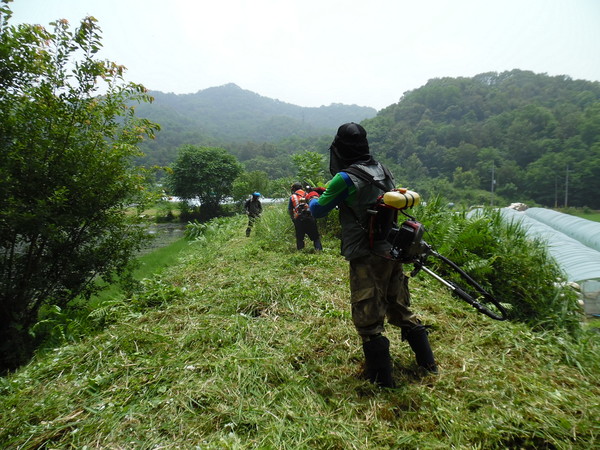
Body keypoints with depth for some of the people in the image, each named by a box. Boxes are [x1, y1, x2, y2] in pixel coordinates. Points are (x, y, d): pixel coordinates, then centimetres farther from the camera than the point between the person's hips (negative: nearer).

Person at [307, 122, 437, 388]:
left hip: (367, 259, -8)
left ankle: (381, 381, 17)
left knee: (368, 321, 5)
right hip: (391, 253, 8)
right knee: (400, 310, 22)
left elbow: (318, 211, -6)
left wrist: (313, 198, 17)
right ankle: (427, 364, 35)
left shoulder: (346, 178, -15)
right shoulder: (383, 170, 8)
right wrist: (329, 193, 25)